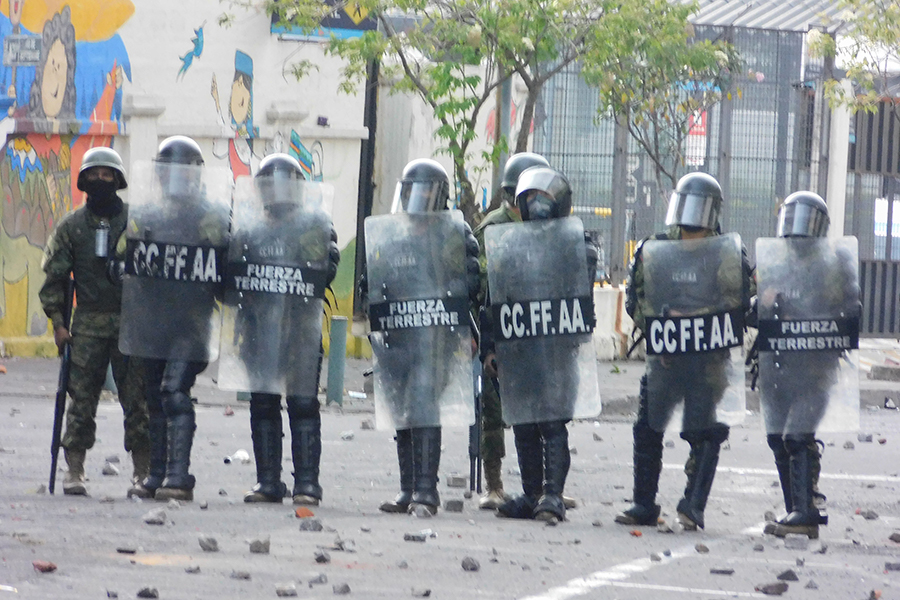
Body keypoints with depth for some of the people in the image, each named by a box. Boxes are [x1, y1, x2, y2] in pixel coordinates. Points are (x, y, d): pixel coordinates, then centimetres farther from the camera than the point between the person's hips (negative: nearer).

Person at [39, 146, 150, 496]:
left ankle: (143, 471, 4)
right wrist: (58, 322, 1)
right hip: (88, 325, 1)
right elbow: (54, 276, 9)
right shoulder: (71, 226, 9)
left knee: (137, 400, -2)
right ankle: (74, 471, 1)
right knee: (81, 398, -2)